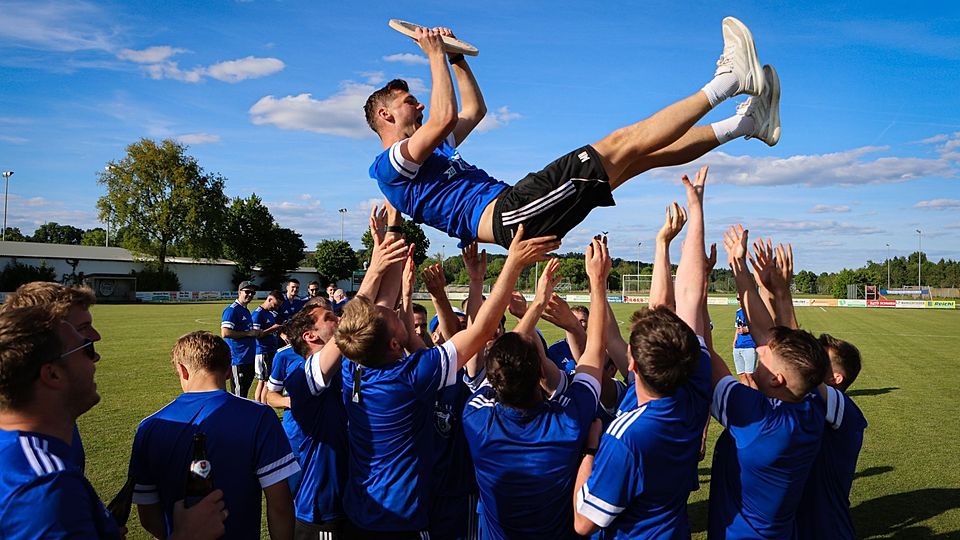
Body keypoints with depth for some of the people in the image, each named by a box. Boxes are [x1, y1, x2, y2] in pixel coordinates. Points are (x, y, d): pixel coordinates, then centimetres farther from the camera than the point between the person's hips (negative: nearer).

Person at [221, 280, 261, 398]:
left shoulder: (246, 310, 17)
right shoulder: (232, 310, -12)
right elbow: (225, 333, -22)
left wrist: (255, 333, 12)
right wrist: (249, 333, -17)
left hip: (249, 358, 9)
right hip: (238, 359, -9)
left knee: (245, 391, 15)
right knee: (239, 394, -4)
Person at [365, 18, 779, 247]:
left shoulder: (431, 150, 28)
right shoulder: (391, 164, -1)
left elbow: (474, 110, 39)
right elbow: (445, 118, -18)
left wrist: (456, 57, 34)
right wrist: (435, 54, -7)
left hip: (513, 209, 10)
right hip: (508, 214, -10)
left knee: (641, 153, 4)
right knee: (622, 144, -12)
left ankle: (745, 122, 10)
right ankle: (726, 81, -4)